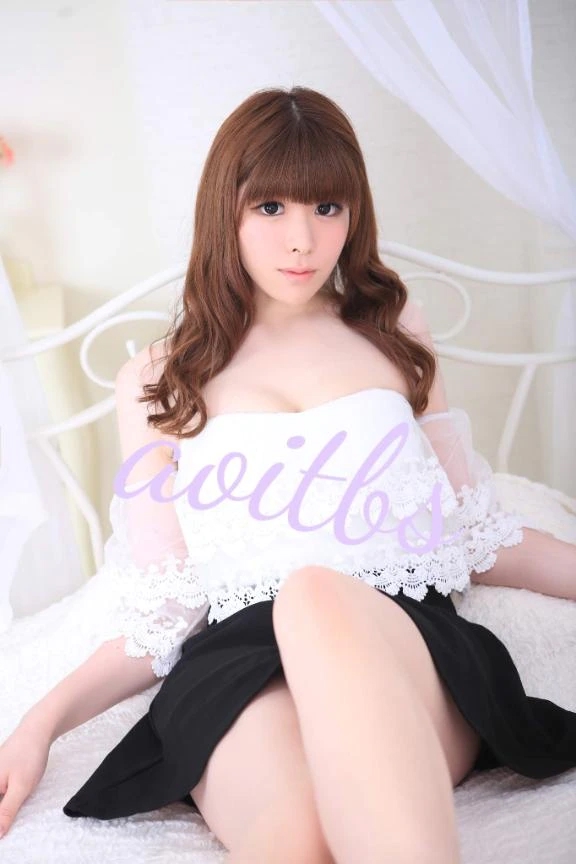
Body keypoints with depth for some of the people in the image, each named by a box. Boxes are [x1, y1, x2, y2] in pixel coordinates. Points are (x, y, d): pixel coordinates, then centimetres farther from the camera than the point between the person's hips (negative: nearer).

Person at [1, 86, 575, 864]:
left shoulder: (393, 330, 17)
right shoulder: (157, 382, 12)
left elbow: (474, 533, 19)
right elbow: (162, 617, 9)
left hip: (405, 646, 3)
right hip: (237, 658, -2)